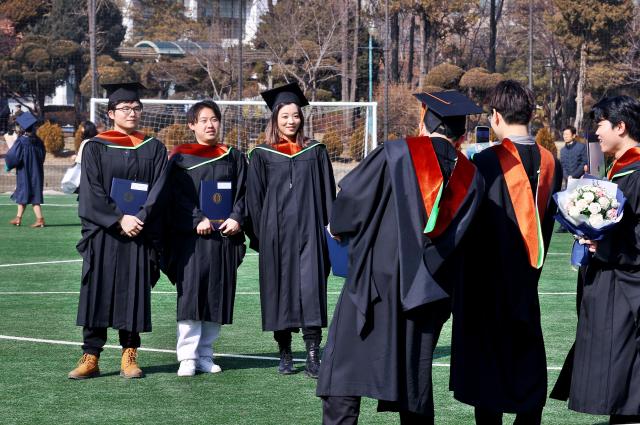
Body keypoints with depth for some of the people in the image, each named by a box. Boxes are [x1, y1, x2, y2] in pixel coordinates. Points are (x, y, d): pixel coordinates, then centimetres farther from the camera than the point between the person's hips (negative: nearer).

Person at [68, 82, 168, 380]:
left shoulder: (154, 149, 9)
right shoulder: (95, 148, 4)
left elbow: (158, 190, 1)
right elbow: (91, 192, -5)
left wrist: (139, 219, -14)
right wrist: (119, 219, -16)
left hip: (140, 233, 1)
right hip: (102, 233, -1)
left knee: (135, 293, 1)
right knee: (97, 293, -2)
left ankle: (129, 356, 7)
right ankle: (90, 358, 0)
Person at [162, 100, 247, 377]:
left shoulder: (234, 158, 13)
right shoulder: (181, 158, 3)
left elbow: (242, 192, 8)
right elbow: (177, 196, -5)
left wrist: (236, 219, -9)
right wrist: (198, 220, -16)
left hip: (224, 237, 3)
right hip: (190, 237, -3)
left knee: (217, 296, 3)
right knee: (190, 294, -9)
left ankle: (204, 354, 10)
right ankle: (187, 357, -7)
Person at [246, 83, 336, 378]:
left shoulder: (315, 152, 9)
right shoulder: (262, 155, 6)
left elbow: (327, 193, 10)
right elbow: (254, 197, 6)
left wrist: (330, 226, 2)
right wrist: (259, 234, 0)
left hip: (308, 232, 0)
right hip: (275, 233, 0)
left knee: (311, 287, -10)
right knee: (279, 288, 3)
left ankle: (313, 354, -13)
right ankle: (285, 353, 11)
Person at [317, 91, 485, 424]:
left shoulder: (395, 154, -6)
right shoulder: (471, 179, 3)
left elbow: (349, 194, -1)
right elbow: (461, 241, 6)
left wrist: (339, 226, 19)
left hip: (374, 281, -3)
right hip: (426, 293, 3)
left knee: (345, 371, 1)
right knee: (415, 381, 13)